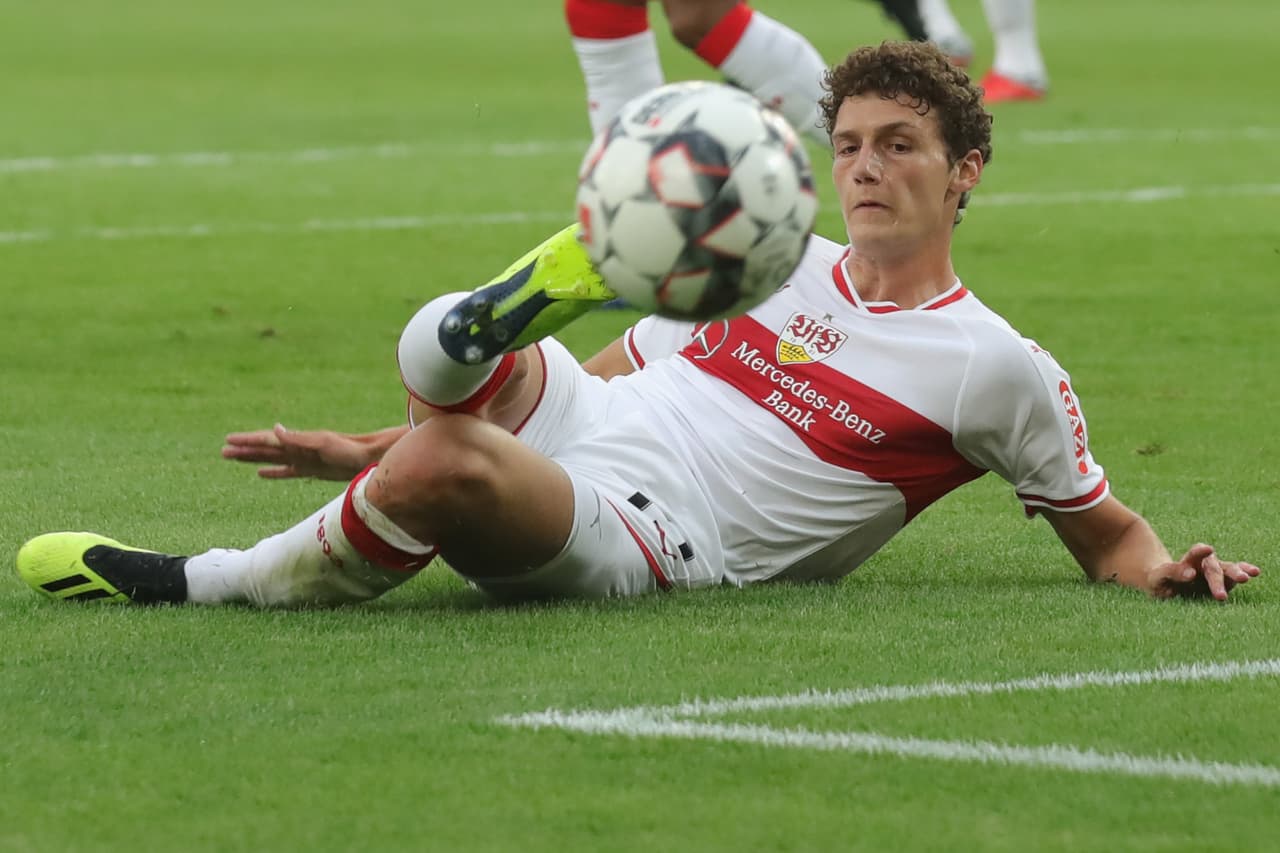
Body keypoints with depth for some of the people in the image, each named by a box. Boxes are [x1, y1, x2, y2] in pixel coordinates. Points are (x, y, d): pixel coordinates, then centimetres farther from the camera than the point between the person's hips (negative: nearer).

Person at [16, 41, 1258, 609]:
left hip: (643, 534, -5)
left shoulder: (999, 371, 8)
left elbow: (1104, 530, 16)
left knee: (445, 465, -35)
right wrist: (365, 450, 21)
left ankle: (211, 586, -19)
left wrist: (1166, 570, -11)